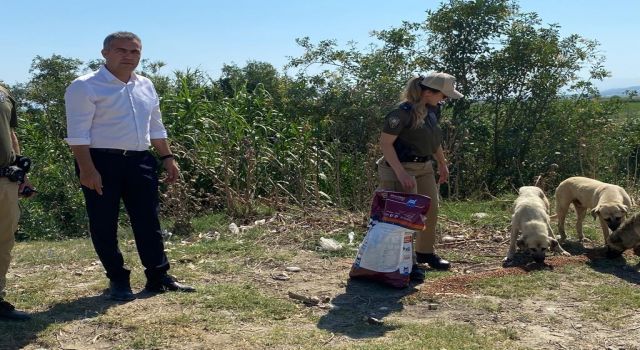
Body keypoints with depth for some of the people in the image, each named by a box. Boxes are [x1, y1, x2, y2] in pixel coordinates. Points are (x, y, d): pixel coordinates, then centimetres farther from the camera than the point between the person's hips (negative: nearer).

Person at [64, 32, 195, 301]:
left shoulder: (146, 86, 14)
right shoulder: (85, 87, -7)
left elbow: (156, 127, 20)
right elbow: (78, 133, -13)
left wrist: (167, 158, 13)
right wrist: (86, 169, -20)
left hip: (140, 161, 5)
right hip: (101, 161, -5)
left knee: (148, 221, 6)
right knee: (104, 225, 2)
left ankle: (158, 277, 15)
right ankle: (117, 281, 15)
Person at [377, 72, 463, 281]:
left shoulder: (432, 110, 4)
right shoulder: (403, 112, -22)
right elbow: (385, 142, -22)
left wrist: (442, 163, 20)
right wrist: (401, 173, -27)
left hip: (425, 167, 9)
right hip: (403, 169, -9)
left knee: (431, 210, 16)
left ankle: (425, 252, 34)